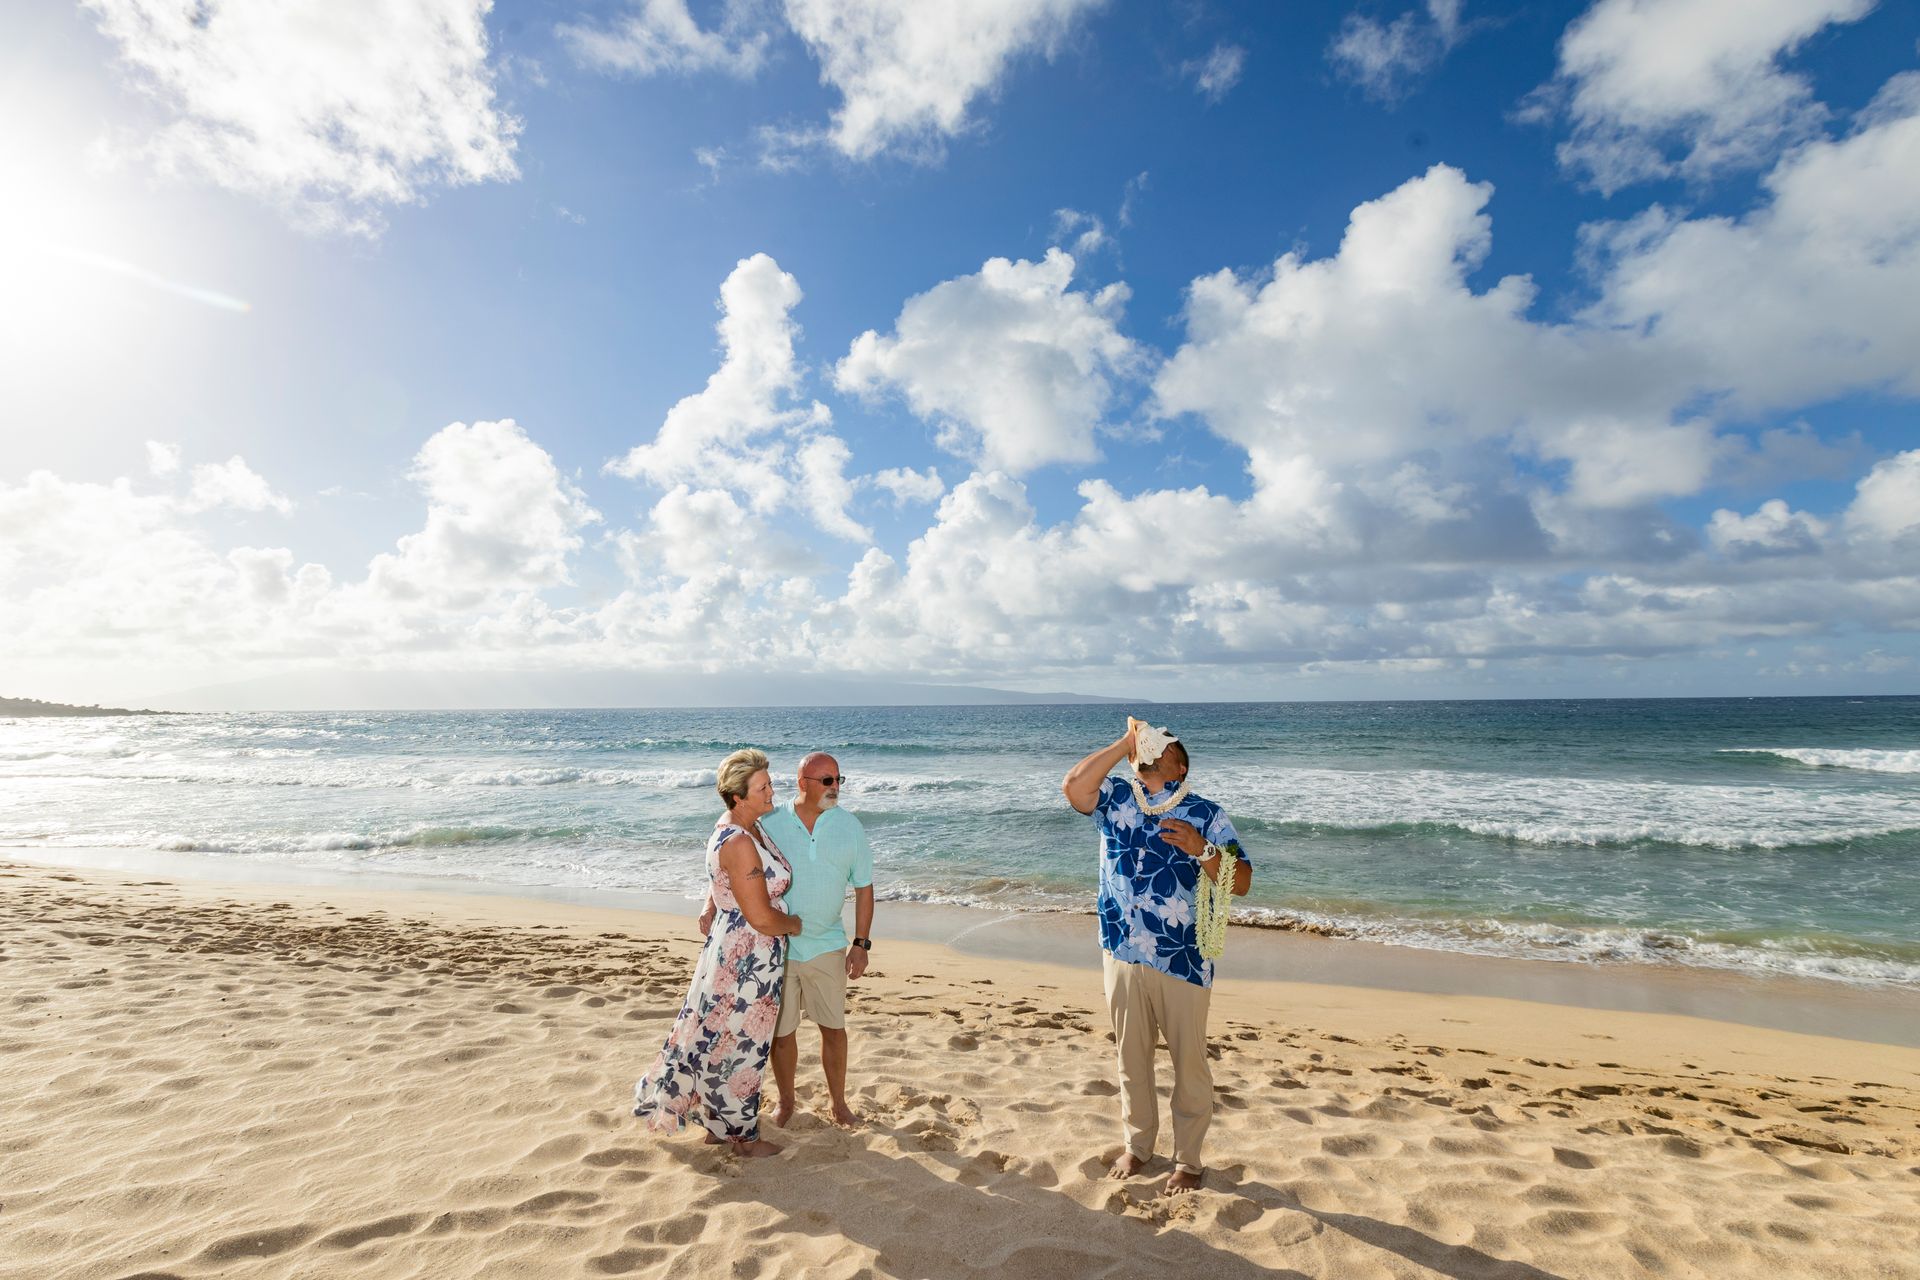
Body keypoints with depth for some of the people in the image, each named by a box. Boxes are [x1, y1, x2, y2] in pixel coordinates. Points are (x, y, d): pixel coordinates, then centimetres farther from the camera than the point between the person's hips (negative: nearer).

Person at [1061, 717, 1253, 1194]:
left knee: (1189, 1061, 11)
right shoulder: (1115, 798, 1)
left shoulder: (1206, 814, -4)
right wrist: (1126, 740, -12)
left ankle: (1188, 1159, 31)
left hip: (1183, 961, -2)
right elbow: (1072, 786, -18)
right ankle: (1137, 1145, 38)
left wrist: (1200, 849, -25)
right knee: (1131, 1057, 18)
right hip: (1123, 957, 2)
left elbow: (1241, 883, -7)